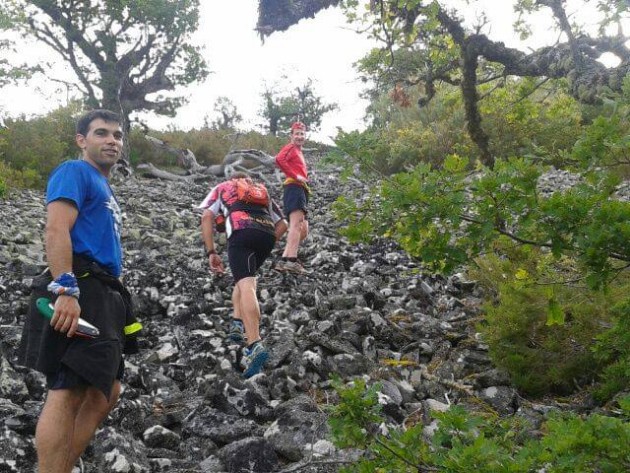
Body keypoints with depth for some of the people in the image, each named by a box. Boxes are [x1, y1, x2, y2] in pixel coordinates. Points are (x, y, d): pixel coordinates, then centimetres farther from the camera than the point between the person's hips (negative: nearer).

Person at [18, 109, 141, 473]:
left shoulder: (105, 187, 28)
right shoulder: (75, 171, -1)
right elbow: (57, 230, -16)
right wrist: (66, 290, -27)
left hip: (104, 297, 10)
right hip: (80, 293, -10)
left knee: (105, 394, 10)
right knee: (68, 392, -13)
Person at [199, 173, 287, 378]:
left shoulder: (222, 187, 31)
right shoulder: (263, 192, 38)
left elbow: (207, 217, 13)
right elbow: (282, 224, 28)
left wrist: (211, 252, 9)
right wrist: (266, 247, 29)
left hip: (241, 232, -4)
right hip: (268, 233, 4)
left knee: (246, 285, -18)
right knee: (246, 276, 27)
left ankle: (255, 345, -36)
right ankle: (237, 323, 9)